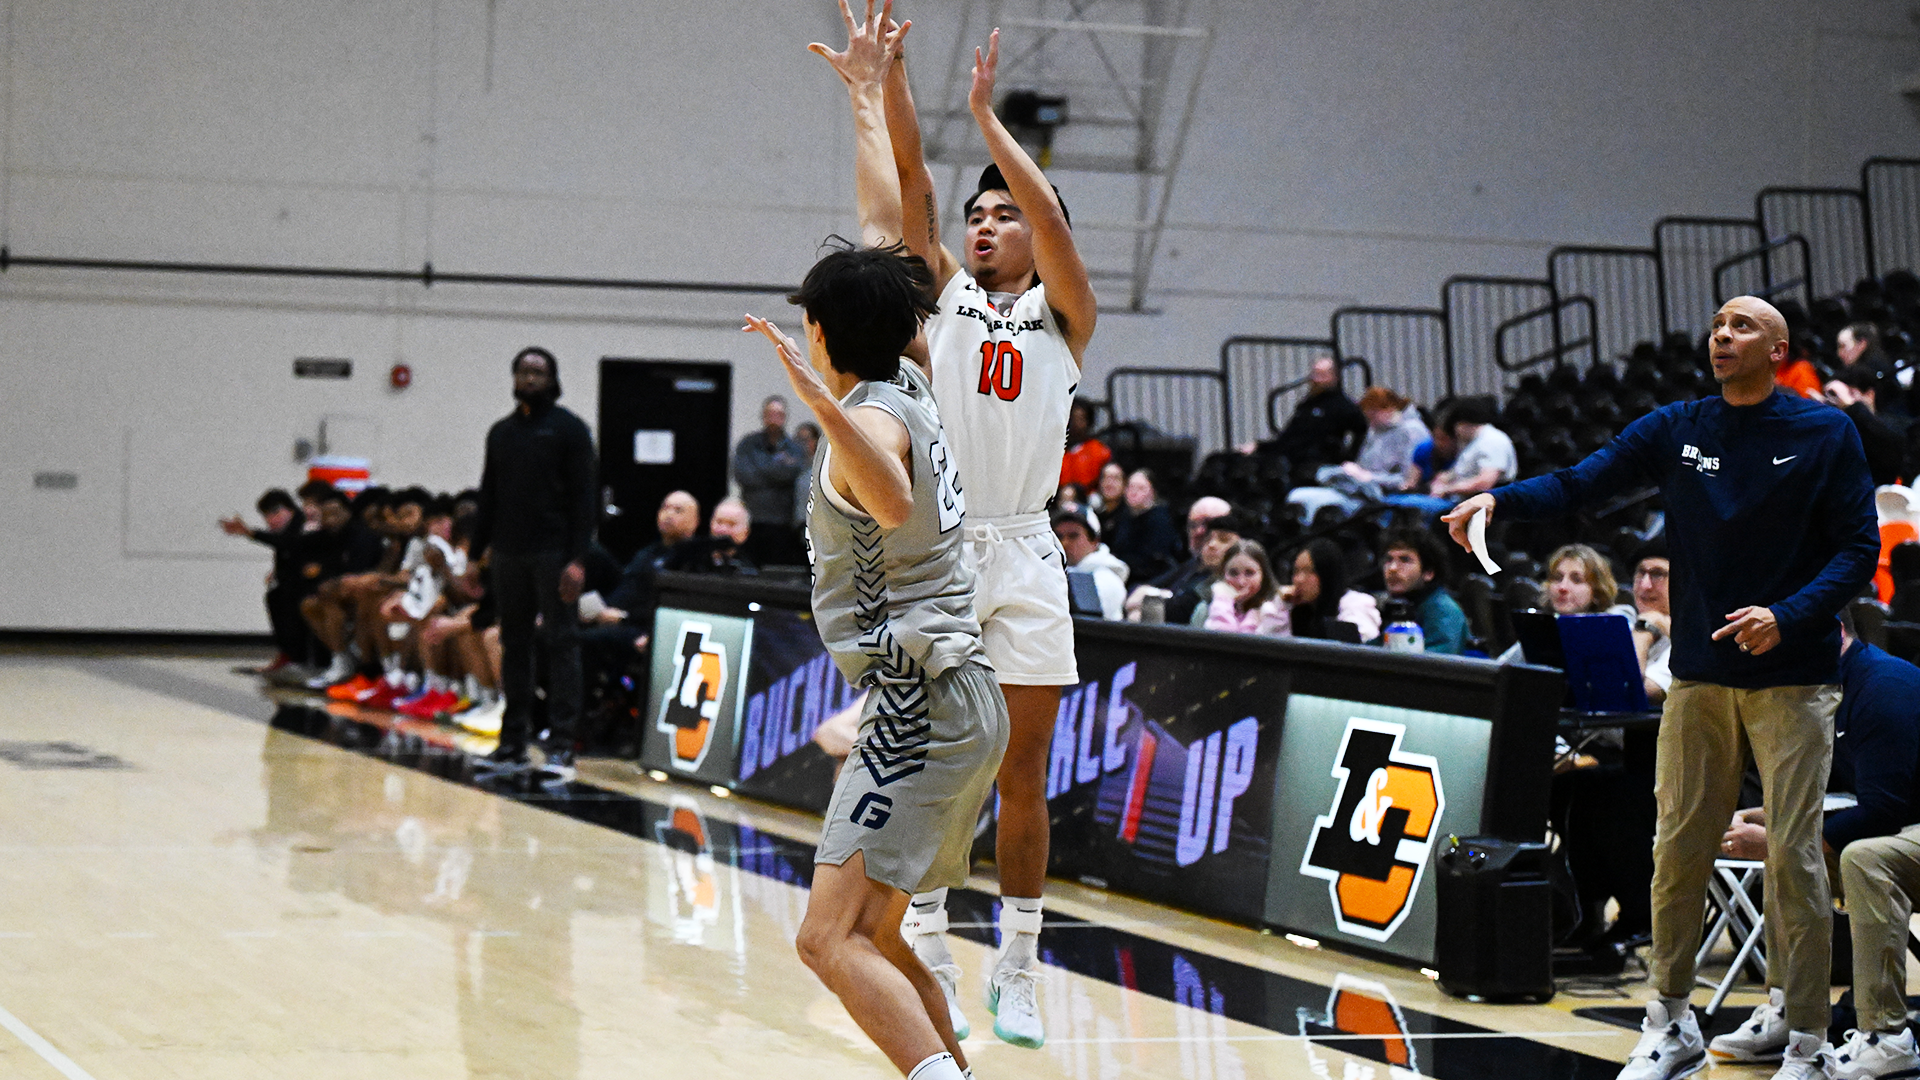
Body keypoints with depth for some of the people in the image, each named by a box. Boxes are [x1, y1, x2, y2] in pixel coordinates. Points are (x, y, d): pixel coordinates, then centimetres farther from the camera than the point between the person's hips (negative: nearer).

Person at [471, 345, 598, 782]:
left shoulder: (569, 428, -1)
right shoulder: (501, 431, 15)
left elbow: (585, 496, -5)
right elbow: (489, 496, 18)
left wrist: (577, 558, -13)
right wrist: (478, 551, 10)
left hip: (553, 553, -5)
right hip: (509, 553, 5)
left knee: (560, 644, -5)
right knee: (514, 645, 7)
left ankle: (561, 745, -5)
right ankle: (513, 741, 12)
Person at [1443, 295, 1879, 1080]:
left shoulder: (1826, 435, -1)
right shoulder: (1676, 430, 7)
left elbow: (1858, 547, -3)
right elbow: (1580, 484, -2)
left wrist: (1789, 616, -19)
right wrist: (1500, 499, -20)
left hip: (1791, 677, -3)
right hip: (1699, 676, 3)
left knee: (1792, 854, -4)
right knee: (1679, 848, 5)